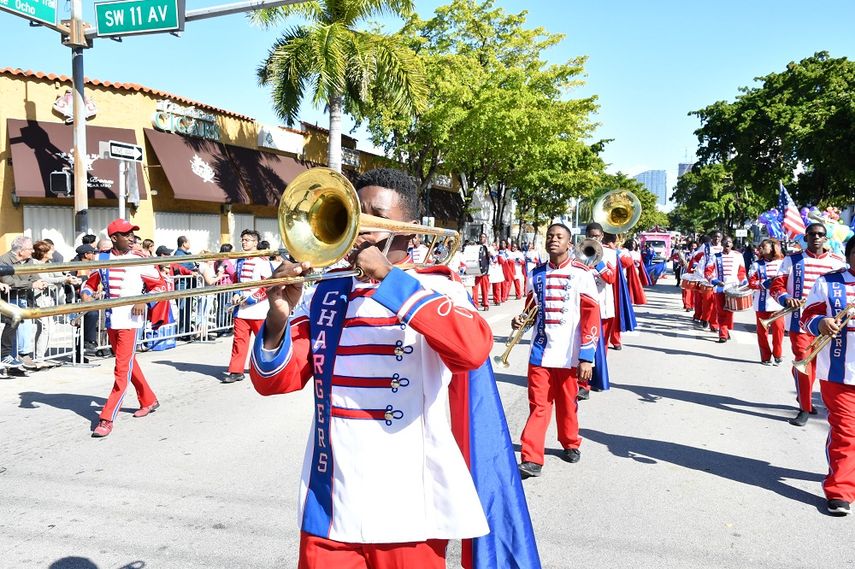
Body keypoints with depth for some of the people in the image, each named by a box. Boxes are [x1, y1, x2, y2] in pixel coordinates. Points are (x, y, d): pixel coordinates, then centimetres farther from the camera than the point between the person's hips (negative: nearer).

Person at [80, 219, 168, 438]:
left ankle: (107, 419, -5)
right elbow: (90, 283, 17)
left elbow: (160, 285, -1)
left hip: (130, 321, -5)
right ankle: (148, 400, 36)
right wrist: (86, 295, -4)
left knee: (122, 369, -7)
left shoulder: (139, 262, -5)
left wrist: (144, 301, -16)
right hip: (111, 320, 5)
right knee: (129, 364, 18)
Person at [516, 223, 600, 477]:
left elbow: (592, 316, -8)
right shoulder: (537, 274, 6)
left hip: (569, 353, -2)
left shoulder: (581, 274, -6)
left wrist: (587, 357, -13)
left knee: (567, 403, 13)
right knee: (538, 404, 0)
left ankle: (570, 444, 35)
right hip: (540, 351, 2)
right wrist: (521, 319, -6)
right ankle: (531, 459, 1)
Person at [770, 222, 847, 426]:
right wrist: (786, 299, -21)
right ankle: (805, 407, 5)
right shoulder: (792, 260, 2)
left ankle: (804, 397, 37)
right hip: (799, 320, -2)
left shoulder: (838, 262, 5)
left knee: (814, 362, 14)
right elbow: (776, 286, -1)